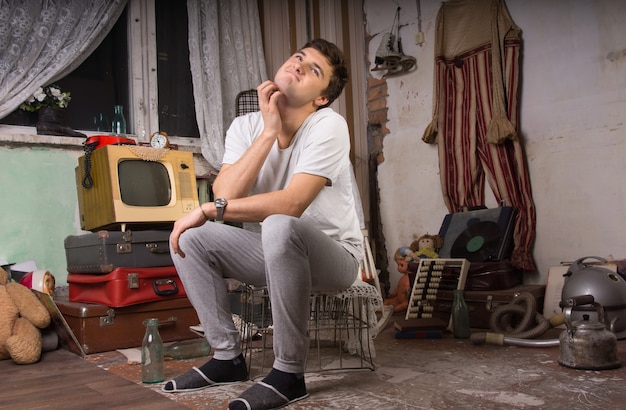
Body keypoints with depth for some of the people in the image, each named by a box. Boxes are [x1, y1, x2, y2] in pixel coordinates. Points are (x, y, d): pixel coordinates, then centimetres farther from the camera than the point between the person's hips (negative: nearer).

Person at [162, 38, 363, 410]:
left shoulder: (328, 126, -19)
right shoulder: (246, 127, -2)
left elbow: (292, 204, -31)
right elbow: (225, 196, -18)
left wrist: (209, 210, -27)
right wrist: (270, 132, -23)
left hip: (333, 255, -5)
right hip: (278, 253, 6)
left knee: (279, 227, -37)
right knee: (188, 236, -8)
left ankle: (289, 372, -21)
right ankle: (228, 357, 2)